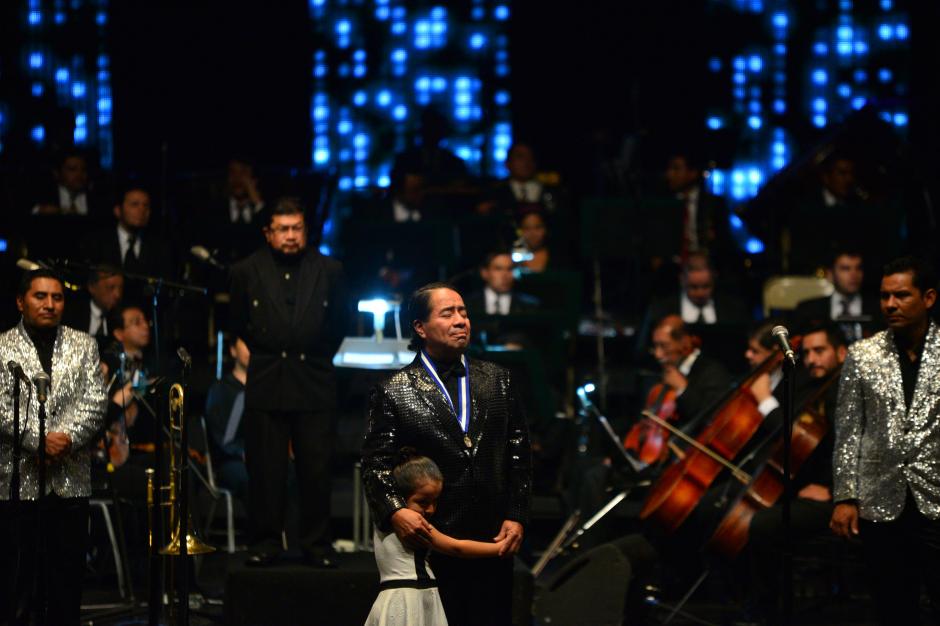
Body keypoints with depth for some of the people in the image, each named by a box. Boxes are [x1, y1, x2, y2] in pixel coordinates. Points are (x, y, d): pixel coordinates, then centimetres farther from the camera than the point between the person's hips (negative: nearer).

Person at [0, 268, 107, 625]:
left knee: (67, 578, 5)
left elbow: (95, 403, 3)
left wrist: (67, 438, -12)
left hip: (71, 483, 3)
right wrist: (39, 440, -16)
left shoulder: (83, 346, 12)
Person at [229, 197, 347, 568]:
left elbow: (338, 323, 15)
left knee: (317, 470, 0)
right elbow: (239, 324, 15)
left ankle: (317, 544, 9)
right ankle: (266, 542, 10)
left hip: (315, 383, 0)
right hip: (266, 384, 0)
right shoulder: (248, 271, 4)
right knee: (265, 469, 1)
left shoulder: (329, 271, 5)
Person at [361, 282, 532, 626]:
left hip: (494, 542, 3)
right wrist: (394, 511, -23)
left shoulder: (497, 379, 10)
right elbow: (375, 464, -5)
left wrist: (516, 516, 2)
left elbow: (519, 453, 11)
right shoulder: (394, 392, -1)